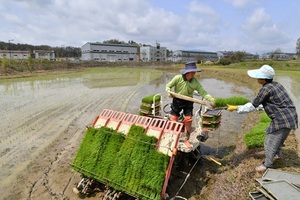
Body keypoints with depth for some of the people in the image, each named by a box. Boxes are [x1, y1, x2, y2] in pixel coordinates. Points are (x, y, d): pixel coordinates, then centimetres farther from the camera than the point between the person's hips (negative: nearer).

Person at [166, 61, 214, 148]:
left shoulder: (195, 82, -10)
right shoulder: (178, 78, -15)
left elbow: (202, 92, -15)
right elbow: (168, 86, -4)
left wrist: (211, 98, -31)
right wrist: (169, 91, -25)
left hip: (188, 102, 1)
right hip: (177, 101, -1)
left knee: (188, 120, -3)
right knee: (173, 119, 4)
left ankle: (187, 140, 18)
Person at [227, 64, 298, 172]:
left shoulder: (266, 89, -19)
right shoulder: (276, 85, 7)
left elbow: (253, 106, -13)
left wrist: (236, 108, -7)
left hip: (282, 120, -9)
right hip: (290, 118, 9)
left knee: (270, 142, 4)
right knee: (278, 139, 27)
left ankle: (267, 165, 18)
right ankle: (276, 154, 48)